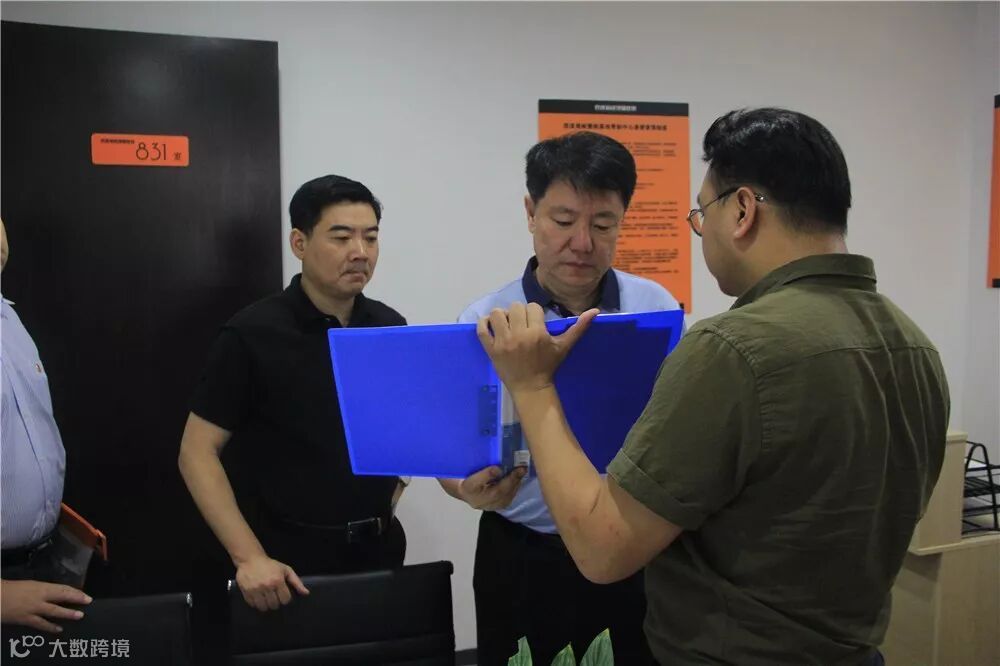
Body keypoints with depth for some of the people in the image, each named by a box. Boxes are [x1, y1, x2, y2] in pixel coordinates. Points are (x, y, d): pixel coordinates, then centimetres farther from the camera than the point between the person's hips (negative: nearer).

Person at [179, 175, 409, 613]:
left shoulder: (390, 328, 2)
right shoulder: (252, 336, -12)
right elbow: (197, 453, -12)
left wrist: (393, 488, 3)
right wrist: (249, 557, -19)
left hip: (380, 548, 5)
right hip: (293, 555, -4)